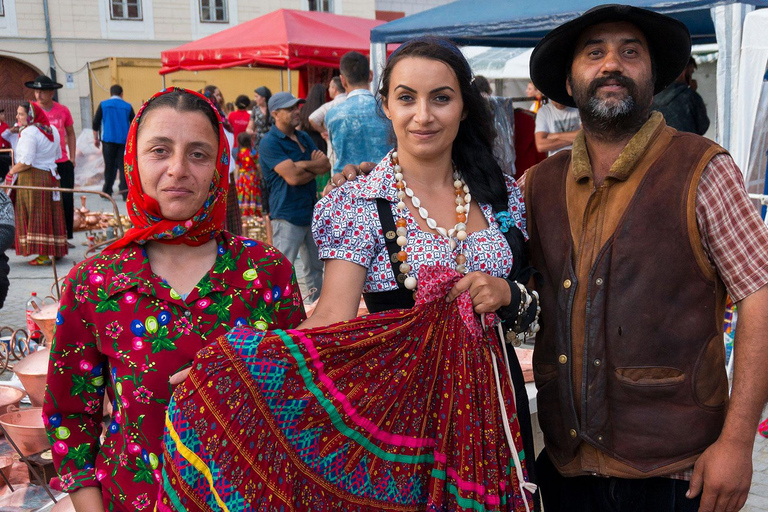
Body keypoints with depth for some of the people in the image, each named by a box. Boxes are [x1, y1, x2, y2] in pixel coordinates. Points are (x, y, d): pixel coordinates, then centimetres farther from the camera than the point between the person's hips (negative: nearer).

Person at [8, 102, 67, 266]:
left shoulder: (29, 132, -15)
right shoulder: (52, 130, 10)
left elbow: (26, 162, -20)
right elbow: (58, 155, 18)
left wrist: (12, 171, -5)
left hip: (32, 178, -8)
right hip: (51, 177, 8)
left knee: (35, 216, -4)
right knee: (50, 215, 13)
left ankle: (43, 255, -4)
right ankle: (56, 251, 17)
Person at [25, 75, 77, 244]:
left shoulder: (63, 110, 2)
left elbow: (70, 134, 13)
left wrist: (72, 157, 7)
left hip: (63, 163, 2)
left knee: (66, 201, 3)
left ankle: (65, 237, 14)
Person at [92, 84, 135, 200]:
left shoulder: (103, 105, 5)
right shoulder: (127, 106, 5)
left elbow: (96, 122, 4)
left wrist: (96, 138, 13)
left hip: (108, 140, 0)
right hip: (124, 141, 0)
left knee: (109, 166, 7)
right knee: (123, 166, 0)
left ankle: (107, 191, 10)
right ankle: (125, 191, -8)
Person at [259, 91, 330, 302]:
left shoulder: (303, 137, 13)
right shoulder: (270, 143, -12)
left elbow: (326, 166, 3)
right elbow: (292, 177, -22)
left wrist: (304, 164, -15)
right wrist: (315, 167, -6)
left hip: (311, 211, 8)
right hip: (287, 215, -8)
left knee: (315, 266, 18)